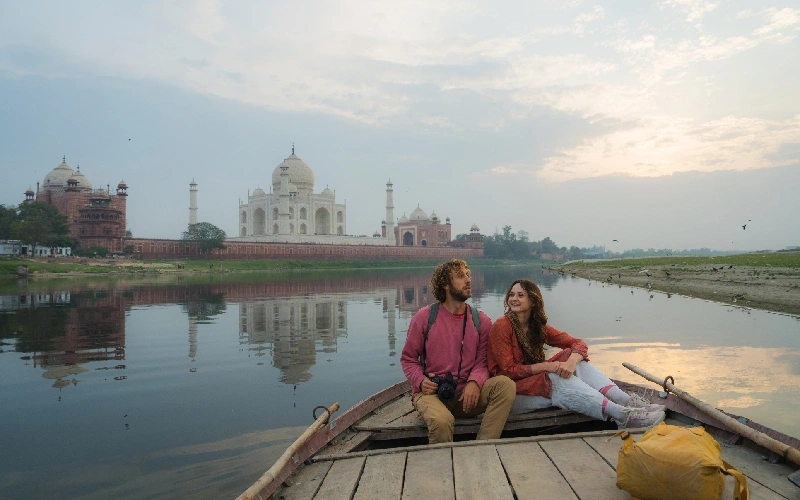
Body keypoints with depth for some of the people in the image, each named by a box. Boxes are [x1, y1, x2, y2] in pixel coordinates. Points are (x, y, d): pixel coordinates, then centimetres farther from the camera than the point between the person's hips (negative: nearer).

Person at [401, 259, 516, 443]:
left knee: (506, 384, -24)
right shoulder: (424, 317, 0)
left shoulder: (481, 321, 5)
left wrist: (475, 382, -18)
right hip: (431, 393, -3)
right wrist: (420, 381, -13)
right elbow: (408, 358, 6)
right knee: (441, 421, -37)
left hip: (466, 394, 3)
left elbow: (482, 361, 4)